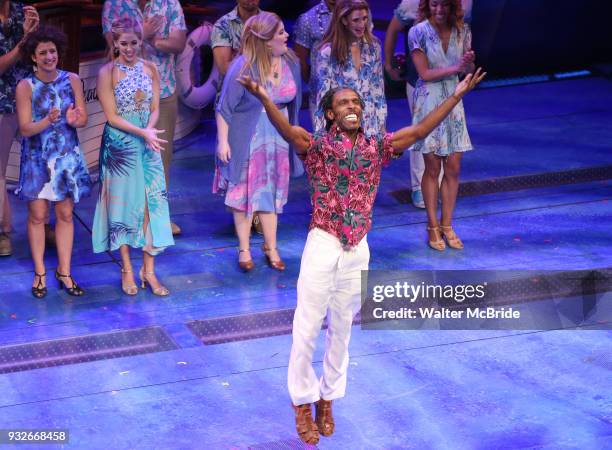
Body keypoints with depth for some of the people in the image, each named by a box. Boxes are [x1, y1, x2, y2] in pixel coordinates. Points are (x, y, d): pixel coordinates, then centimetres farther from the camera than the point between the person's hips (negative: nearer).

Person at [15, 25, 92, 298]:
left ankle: (64, 272, 15)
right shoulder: (25, 87, -10)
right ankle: (40, 273, 14)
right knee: (37, 215, 1)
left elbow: (83, 119, -1)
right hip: (37, 158, -2)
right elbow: (25, 129, -12)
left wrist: (73, 120, -24)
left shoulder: (72, 80, -3)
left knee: (65, 214, 6)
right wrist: (48, 121, -30)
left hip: (67, 156, 2)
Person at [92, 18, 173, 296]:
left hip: (148, 144, 4)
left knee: (152, 203, 1)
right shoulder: (107, 73, -8)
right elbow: (112, 117, -11)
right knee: (124, 202, 4)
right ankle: (127, 270, 15)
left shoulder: (149, 69, 4)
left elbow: (155, 109, 5)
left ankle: (148, 270, 9)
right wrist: (142, 133, -20)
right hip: (120, 145, -3)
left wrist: (150, 131, -15)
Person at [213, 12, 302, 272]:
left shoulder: (290, 62, -5)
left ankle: (271, 248, 25)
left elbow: (293, 102, 7)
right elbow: (225, 108, -14)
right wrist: (223, 141, -14)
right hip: (246, 141, -4)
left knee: (271, 193, 13)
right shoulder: (243, 67, -21)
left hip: (277, 140, 4)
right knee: (245, 194, 7)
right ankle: (244, 249, 19)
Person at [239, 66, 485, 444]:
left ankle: (327, 399, 33)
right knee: (307, 329, 3)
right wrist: (263, 97, -45)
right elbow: (287, 130, -26)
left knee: (341, 330, 16)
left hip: (358, 251, 3)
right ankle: (303, 404, 20)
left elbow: (418, 131, -3)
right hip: (322, 246, -3)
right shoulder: (317, 146, -7)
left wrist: (456, 95, -10)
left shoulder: (376, 147, 4)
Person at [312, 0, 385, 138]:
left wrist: (381, 123, 9)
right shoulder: (327, 52, -11)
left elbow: (379, 87, 9)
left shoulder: (373, 45, 2)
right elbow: (323, 95, -7)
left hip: (370, 126, 4)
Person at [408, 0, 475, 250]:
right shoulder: (419, 32, -9)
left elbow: (467, 70, 5)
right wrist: (455, 68, -21)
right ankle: (433, 227, 13)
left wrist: (470, 63, -17)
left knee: (453, 168, 3)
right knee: (433, 168, 1)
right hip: (428, 102, -3)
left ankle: (447, 225, 15)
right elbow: (424, 73, -12)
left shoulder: (462, 30, 2)